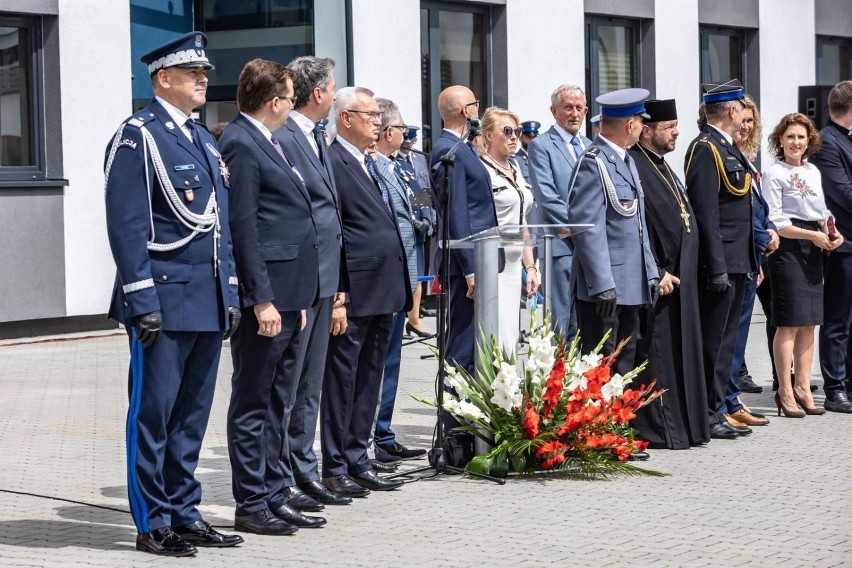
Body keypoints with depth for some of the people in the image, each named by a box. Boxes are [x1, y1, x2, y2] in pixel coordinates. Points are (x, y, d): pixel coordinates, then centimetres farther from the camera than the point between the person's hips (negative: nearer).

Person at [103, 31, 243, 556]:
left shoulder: (205, 140, 17)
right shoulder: (138, 137, -8)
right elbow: (127, 226, -13)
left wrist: (231, 295, 15)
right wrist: (143, 303, -18)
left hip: (209, 303, 8)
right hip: (165, 299, -8)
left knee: (193, 413, 12)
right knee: (154, 412, -1)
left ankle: (185, 513, 20)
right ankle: (154, 524, 5)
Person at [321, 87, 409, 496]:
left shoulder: (370, 165, 18)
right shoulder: (332, 163, -12)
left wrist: (397, 292, 18)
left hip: (382, 293, 9)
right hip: (353, 296, -9)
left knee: (368, 381, 13)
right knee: (341, 380, -2)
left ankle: (358, 462, 21)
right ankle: (335, 468, 4)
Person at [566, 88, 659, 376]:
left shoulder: (626, 160, 18)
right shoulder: (593, 163, -14)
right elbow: (588, 228, -19)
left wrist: (650, 272, 18)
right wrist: (603, 285, -22)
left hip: (631, 285, 10)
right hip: (603, 285, -10)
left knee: (625, 365, 11)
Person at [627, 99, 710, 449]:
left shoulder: (661, 167, 18)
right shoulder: (633, 166, -14)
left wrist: (680, 271, 18)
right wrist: (657, 274, -22)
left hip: (679, 277, 10)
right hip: (657, 278, -10)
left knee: (681, 350, 13)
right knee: (657, 353, -5)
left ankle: (684, 424, 19)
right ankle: (657, 429, -1)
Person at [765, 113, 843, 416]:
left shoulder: (813, 172, 14)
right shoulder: (774, 174, -6)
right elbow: (774, 222, -11)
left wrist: (832, 232, 1)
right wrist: (812, 235, -15)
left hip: (813, 249, 7)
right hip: (788, 248, -7)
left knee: (808, 322, 8)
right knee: (790, 322, -7)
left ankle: (803, 387, 15)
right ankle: (785, 392, -1)